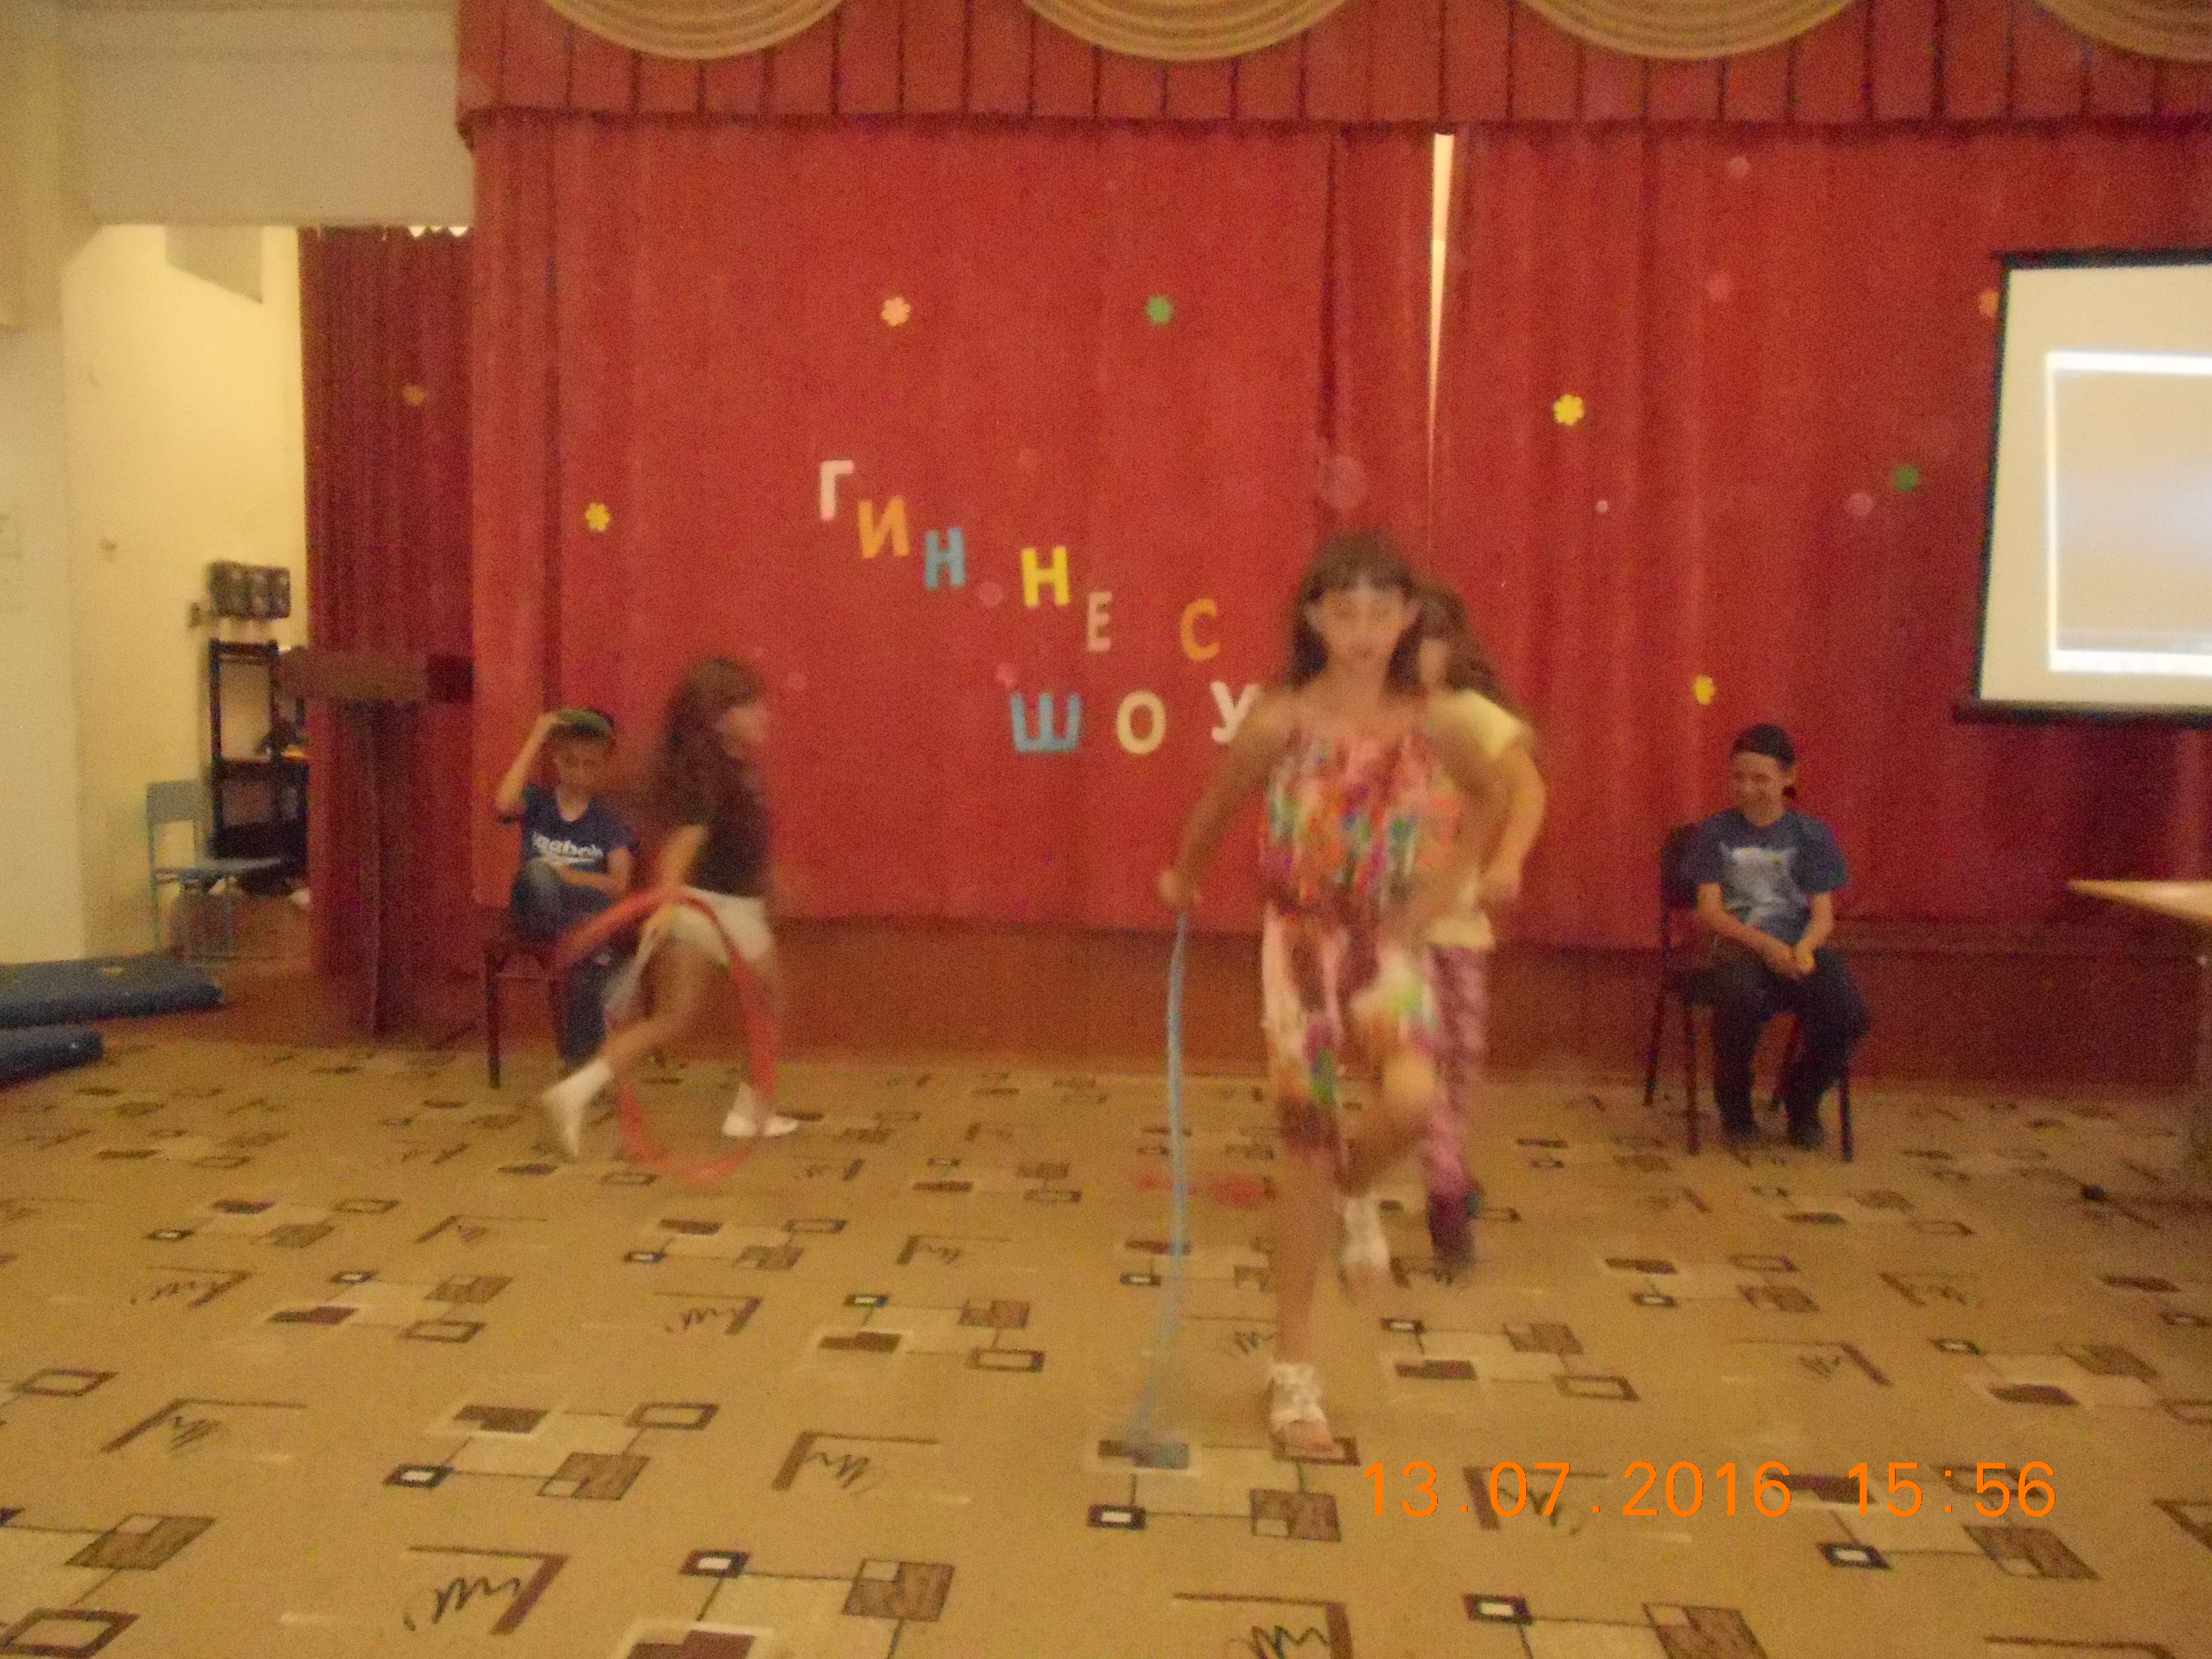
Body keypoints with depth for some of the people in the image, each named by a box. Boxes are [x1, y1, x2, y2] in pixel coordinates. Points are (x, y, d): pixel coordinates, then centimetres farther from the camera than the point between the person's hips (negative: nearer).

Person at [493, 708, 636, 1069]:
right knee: (539, 870, -34)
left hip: (590, 912, 0)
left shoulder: (609, 822, 10)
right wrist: (535, 739, -11)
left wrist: (572, 877, -22)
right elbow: (503, 804, -16)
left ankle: (582, 1060, -23)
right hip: (537, 914, 0)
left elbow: (620, 885, -3)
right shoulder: (537, 803, 10)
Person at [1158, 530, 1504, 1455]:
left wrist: (1447, 880, 10)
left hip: (1389, 943, 2)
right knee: (1304, 1145, 3)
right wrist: (1183, 878, 22)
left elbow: (1491, 794, 17)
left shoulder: (1428, 727, -4)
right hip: (1303, 942, -1)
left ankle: (1357, 1188, 14)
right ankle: (1294, 1370, 19)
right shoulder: (1281, 722, -10)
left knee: (1414, 1103, -27)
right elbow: (1219, 806, 8)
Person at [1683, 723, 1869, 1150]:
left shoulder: (1812, 835, 11)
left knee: (1848, 1016, -28)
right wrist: (1766, 945, -18)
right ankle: (1734, 1103, -7)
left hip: (1800, 947, 2)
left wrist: (1804, 948, -19)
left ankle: (1802, 1094, 8)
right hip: (1739, 946, -2)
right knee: (1742, 1001, -38)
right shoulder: (1715, 832, 7)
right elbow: (1709, 910, -2)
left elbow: (1823, 913, 4)